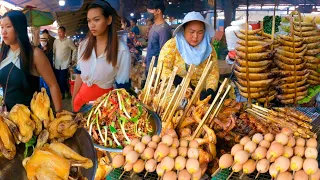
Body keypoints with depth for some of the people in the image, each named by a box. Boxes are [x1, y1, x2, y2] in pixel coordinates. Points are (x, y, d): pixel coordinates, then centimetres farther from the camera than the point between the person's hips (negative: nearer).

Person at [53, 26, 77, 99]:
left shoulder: (68, 41, -6)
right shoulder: (56, 41, 7)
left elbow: (74, 49, 0)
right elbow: (54, 51, 12)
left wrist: (73, 59, -1)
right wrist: (54, 60, 7)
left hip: (65, 65, -5)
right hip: (57, 65, 5)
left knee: (62, 80, -7)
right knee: (57, 80, 8)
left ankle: (65, 93, 13)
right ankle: (61, 93, 23)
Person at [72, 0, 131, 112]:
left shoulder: (122, 50, -15)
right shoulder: (84, 45, -2)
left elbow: (121, 87, -10)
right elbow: (80, 75, 8)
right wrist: (73, 101, 10)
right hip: (82, 100, 4)